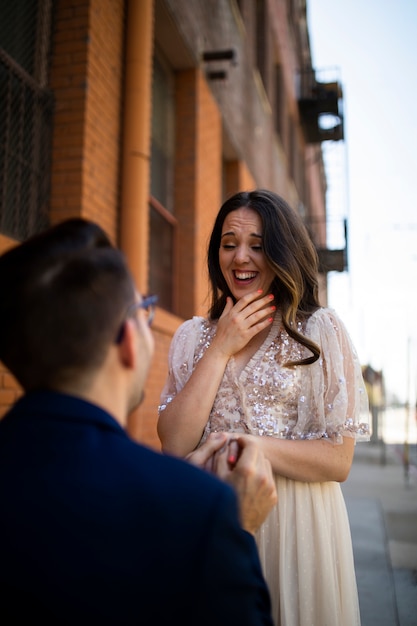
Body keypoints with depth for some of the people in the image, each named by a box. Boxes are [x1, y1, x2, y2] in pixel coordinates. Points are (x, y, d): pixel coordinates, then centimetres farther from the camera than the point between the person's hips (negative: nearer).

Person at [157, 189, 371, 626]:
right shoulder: (192, 336, 2)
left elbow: (338, 461, -10)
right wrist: (221, 349, -12)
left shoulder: (320, 330, -7)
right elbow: (174, 445, -9)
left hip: (294, 525, -2)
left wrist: (237, 443, -18)